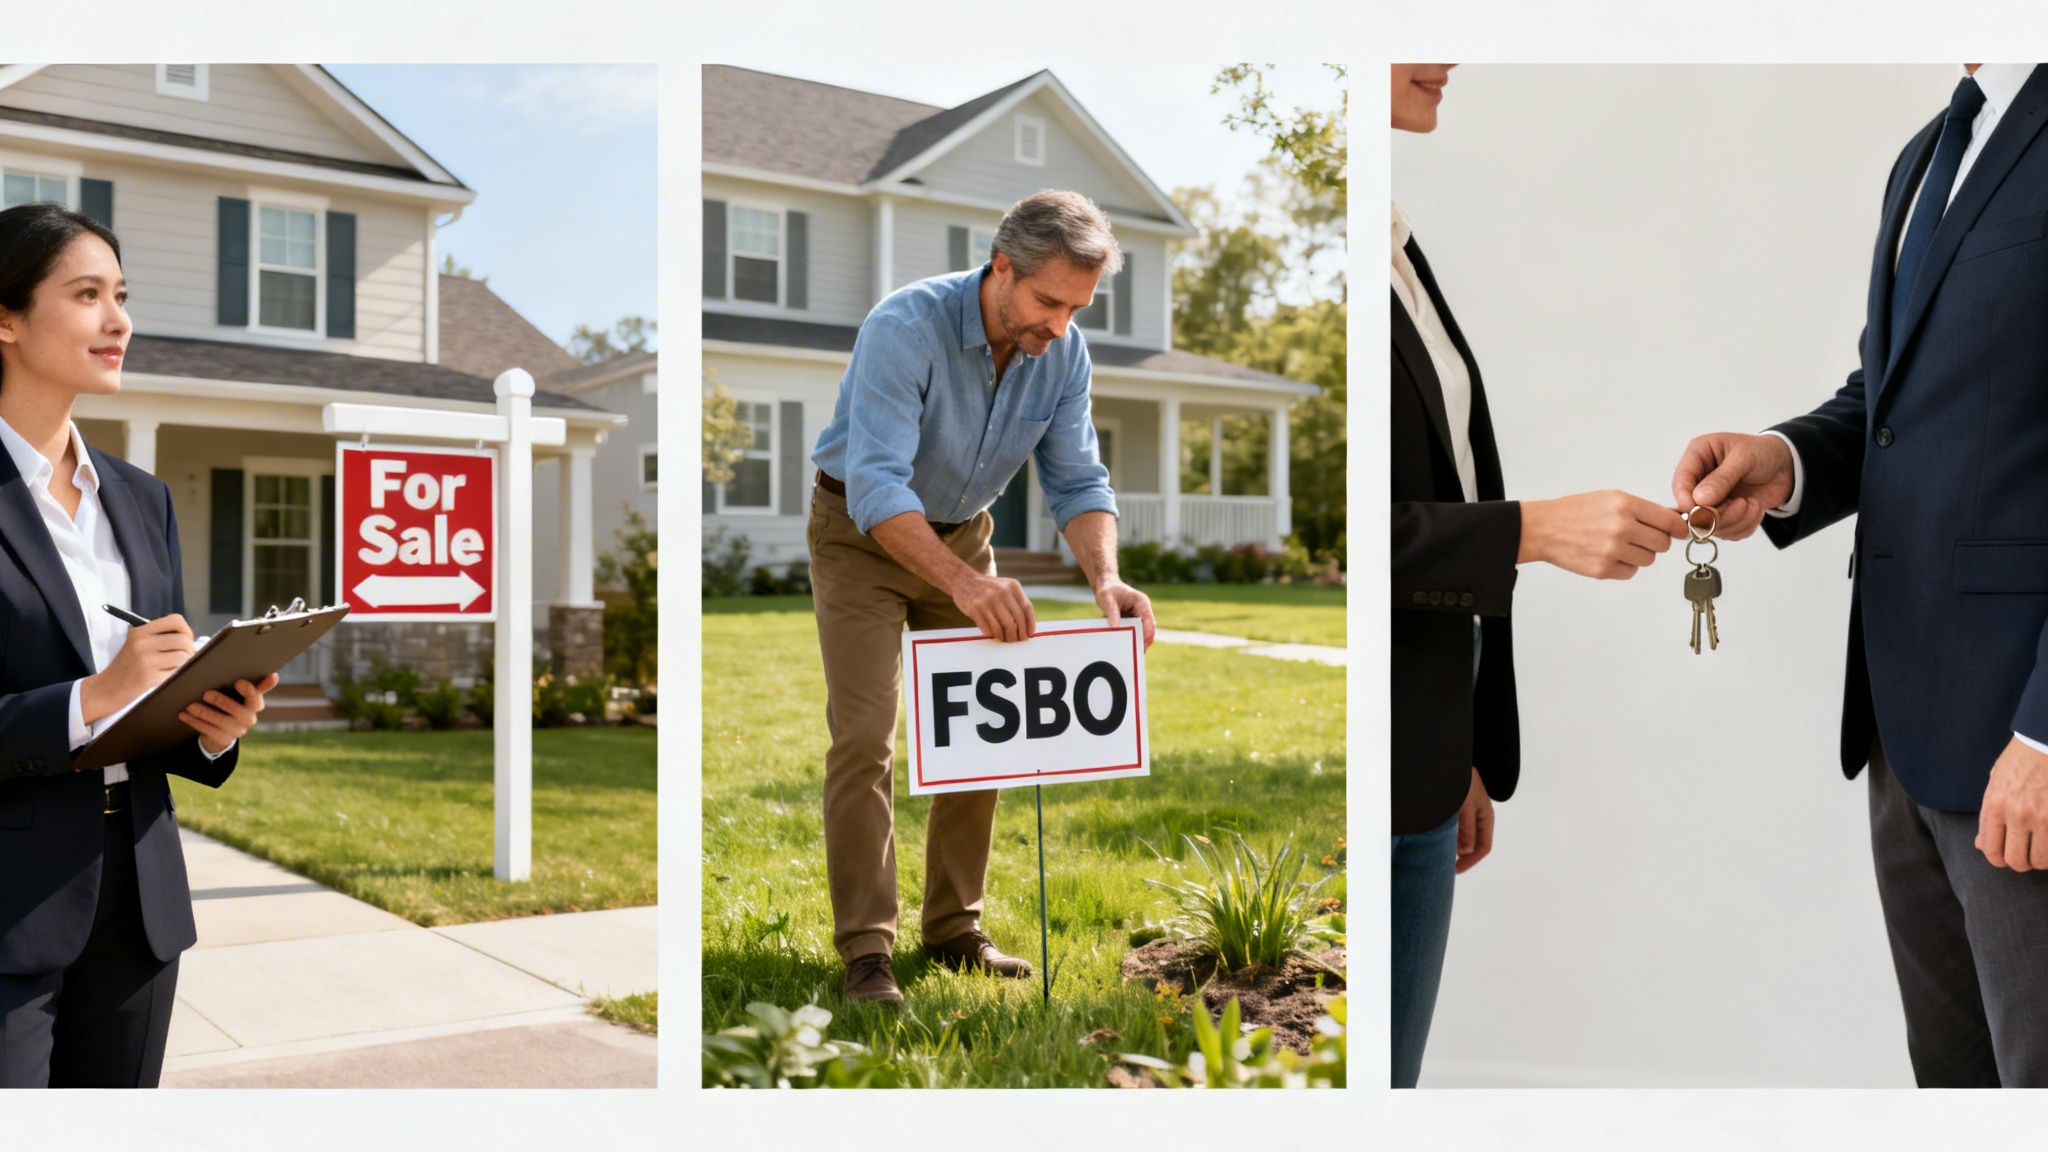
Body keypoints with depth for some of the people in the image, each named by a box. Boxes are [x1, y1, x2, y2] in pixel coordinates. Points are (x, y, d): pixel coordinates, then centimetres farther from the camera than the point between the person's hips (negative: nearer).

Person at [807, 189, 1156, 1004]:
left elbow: (1077, 481, -10)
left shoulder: (1064, 353, -13)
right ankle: (865, 950, -4)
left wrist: (1104, 576, -29)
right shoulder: (904, 328, -31)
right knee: (864, 738, -12)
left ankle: (955, 929, 17)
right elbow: (876, 485, -39)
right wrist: (963, 582, -53)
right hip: (862, 535, -5)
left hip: (962, 533, 6)